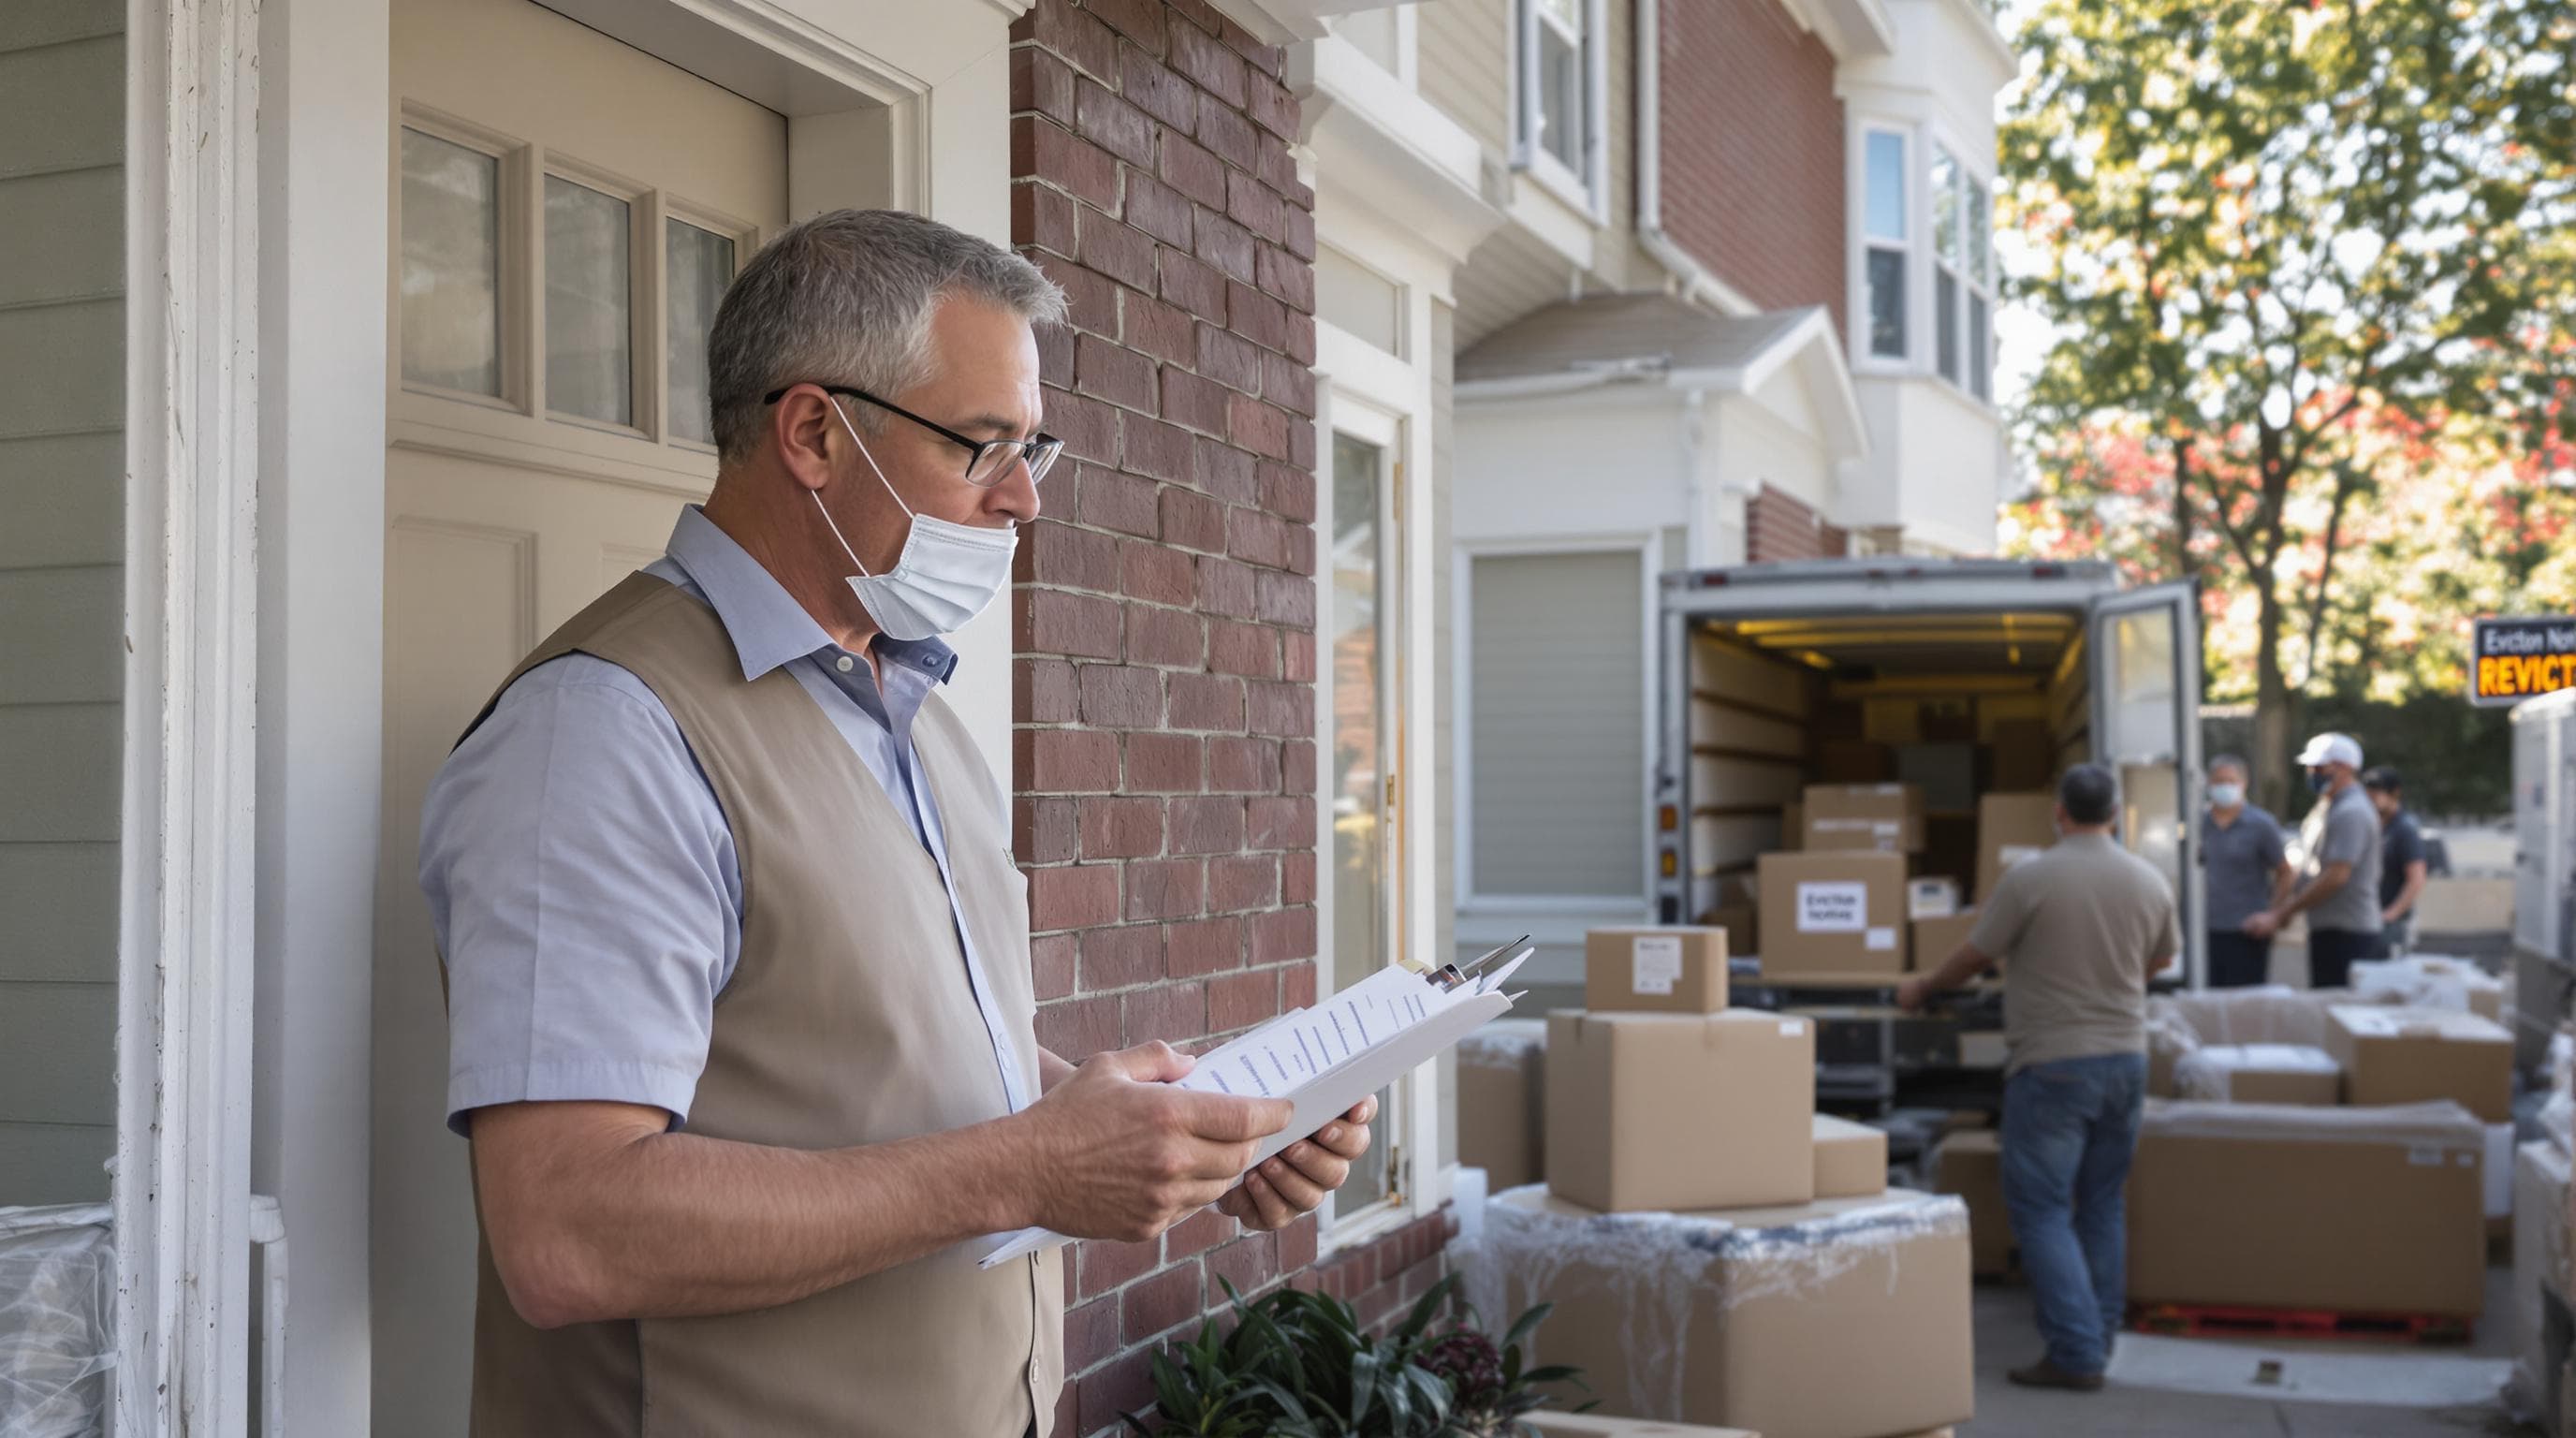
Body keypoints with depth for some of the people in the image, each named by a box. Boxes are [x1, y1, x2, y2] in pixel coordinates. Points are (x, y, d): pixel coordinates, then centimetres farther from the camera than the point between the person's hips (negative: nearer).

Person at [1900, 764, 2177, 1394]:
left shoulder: (2029, 878, -12)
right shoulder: (2150, 882, 2)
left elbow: (1975, 956, -3)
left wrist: (1923, 988, 16)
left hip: (2052, 1065, -5)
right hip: (2125, 1057, 5)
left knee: (2042, 1208, 0)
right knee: (2103, 1206, 15)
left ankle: (2076, 1353, -4)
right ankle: (2100, 1339, 20)